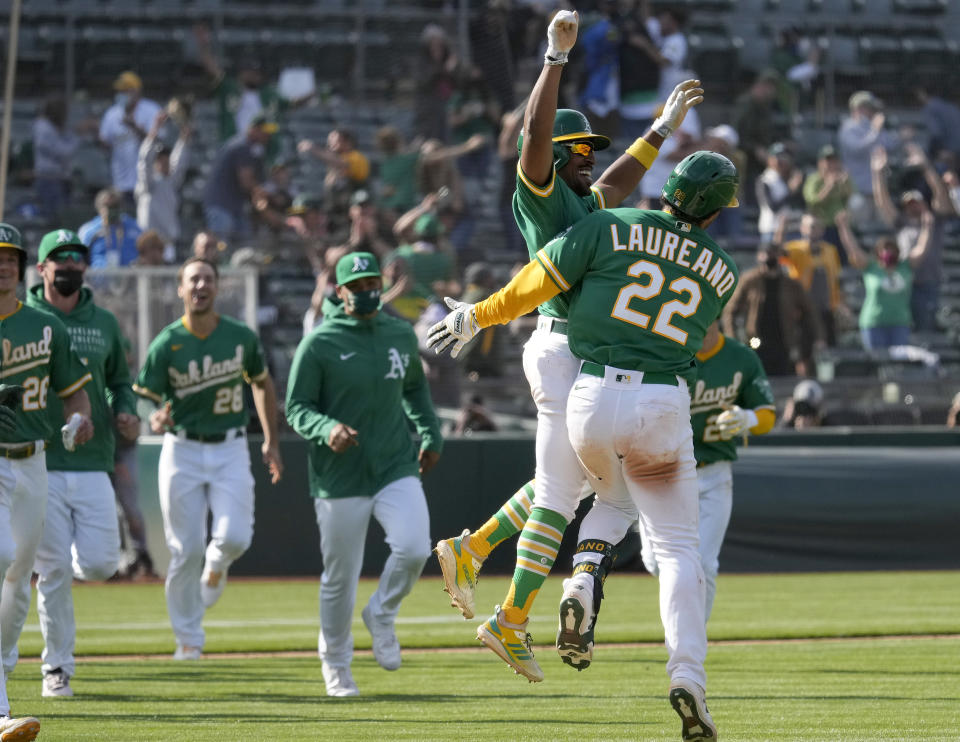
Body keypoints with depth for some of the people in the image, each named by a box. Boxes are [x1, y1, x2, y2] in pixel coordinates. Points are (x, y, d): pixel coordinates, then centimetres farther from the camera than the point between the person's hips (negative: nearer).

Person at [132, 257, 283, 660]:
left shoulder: (240, 337, -1)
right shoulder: (166, 344, -8)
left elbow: (262, 384, 15)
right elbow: (144, 400, -7)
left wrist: (271, 442, 13)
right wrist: (156, 420, -31)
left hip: (230, 449, 1)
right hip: (182, 450, -1)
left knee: (235, 536, -17)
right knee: (185, 549, -1)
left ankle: (216, 565, 22)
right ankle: (188, 639, 13)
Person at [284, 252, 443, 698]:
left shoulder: (401, 335, 8)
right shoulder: (319, 344, -7)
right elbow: (296, 408, -7)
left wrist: (430, 435, 14)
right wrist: (327, 429, -26)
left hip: (397, 468, 3)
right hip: (340, 477, -3)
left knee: (414, 548, -20)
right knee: (340, 577, 3)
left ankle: (381, 615, 9)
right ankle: (335, 664, 24)